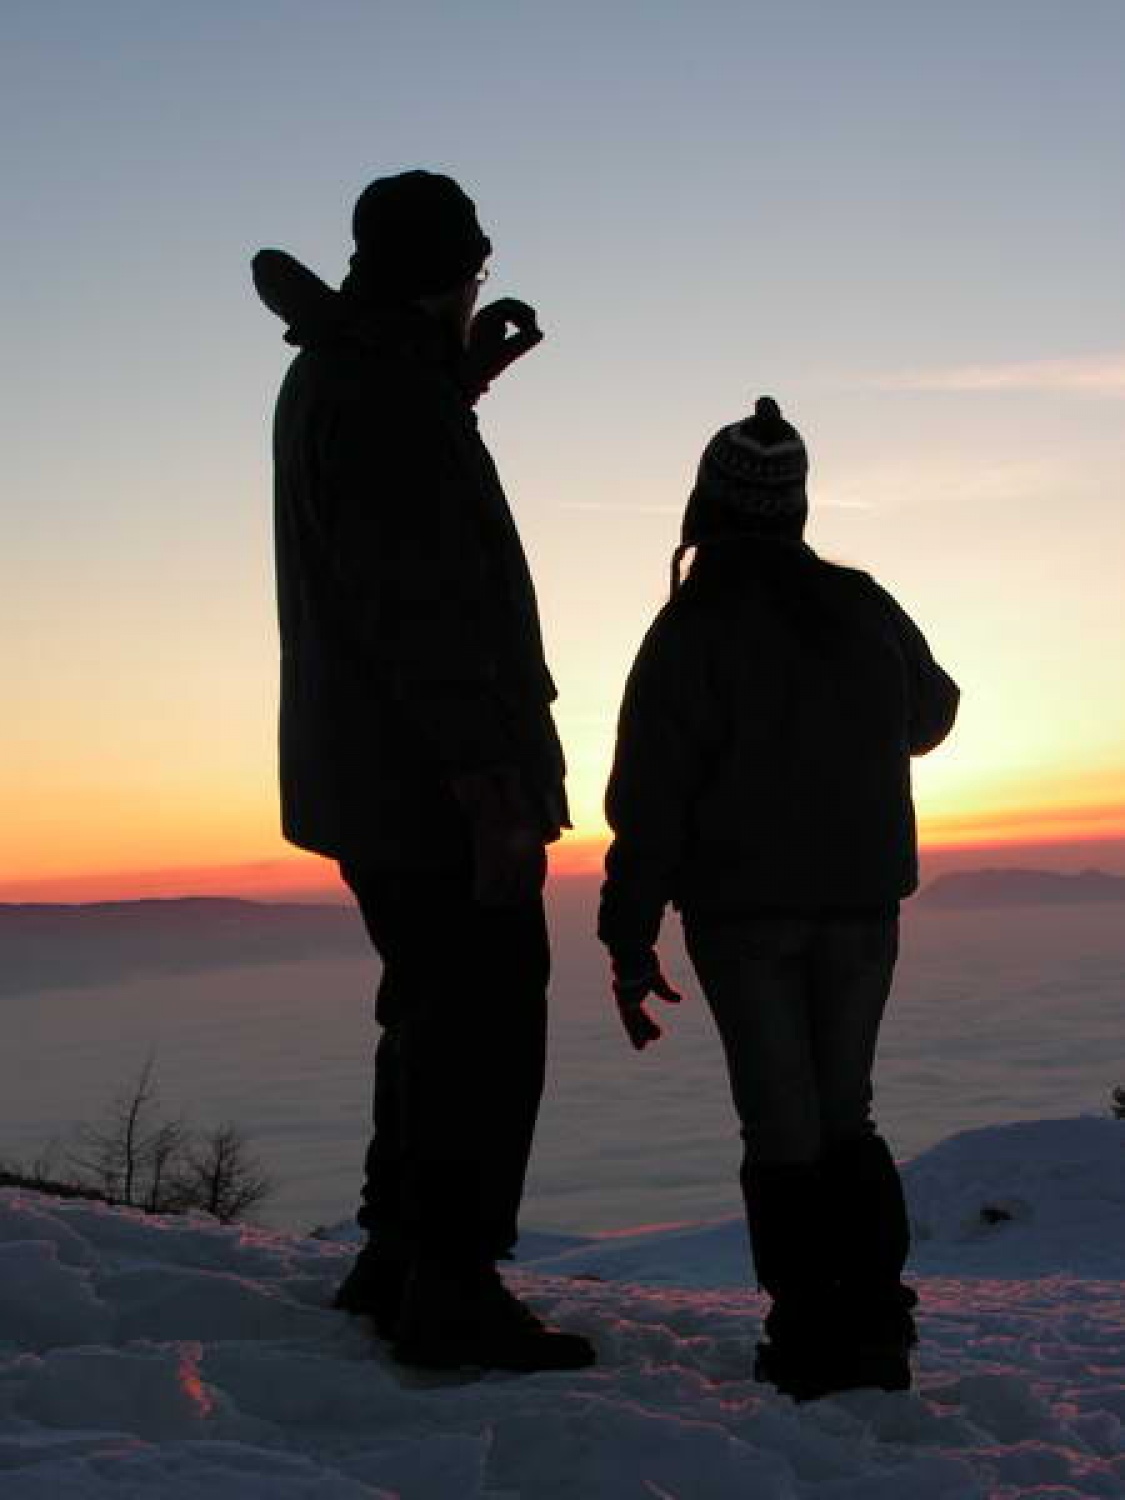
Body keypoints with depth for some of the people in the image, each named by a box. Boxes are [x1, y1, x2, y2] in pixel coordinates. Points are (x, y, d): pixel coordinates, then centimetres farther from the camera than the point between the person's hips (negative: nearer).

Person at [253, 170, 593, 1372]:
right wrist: (490, 777, -25)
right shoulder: (387, 389, -14)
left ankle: (397, 1262, 25)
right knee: (485, 1027, -5)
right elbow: (418, 603, -23)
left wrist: (462, 381, 23)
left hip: (372, 777, 10)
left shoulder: (330, 375, 17)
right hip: (438, 782, -10)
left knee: (435, 1014, 18)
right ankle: (451, 1295, -1)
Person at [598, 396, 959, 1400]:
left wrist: (631, 944, -8)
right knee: (845, 1116, 13)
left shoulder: (691, 631, -8)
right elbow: (930, 715, 22)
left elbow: (650, 800, -12)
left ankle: (811, 1340, 2)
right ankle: (875, 1328, 9)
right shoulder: (866, 609, 3)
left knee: (781, 1128, 3)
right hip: (863, 904, 3)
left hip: (743, 911, -3)